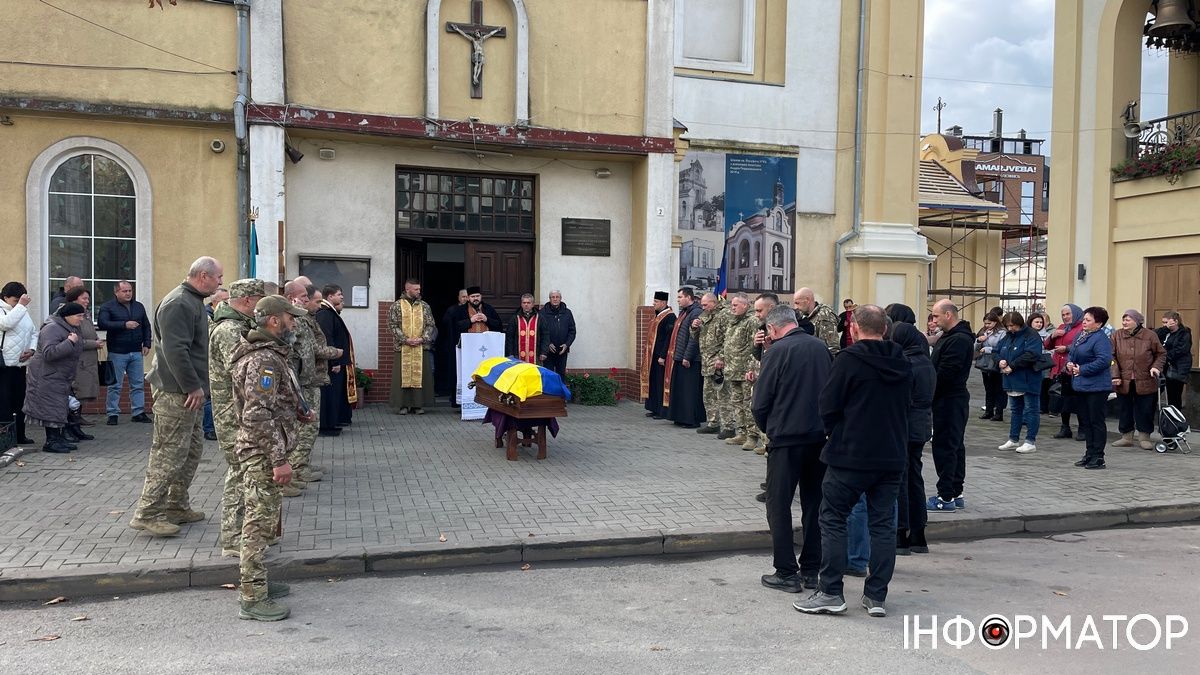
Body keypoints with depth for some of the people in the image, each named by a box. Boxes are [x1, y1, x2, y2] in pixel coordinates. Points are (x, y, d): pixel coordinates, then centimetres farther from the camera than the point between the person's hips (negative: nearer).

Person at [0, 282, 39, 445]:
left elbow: (34, 332, 18)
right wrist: (20, 305, -22)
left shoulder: (24, 312, 15)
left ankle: (19, 435, 22)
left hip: (20, 364, 7)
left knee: (19, 401, 13)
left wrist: (32, 349, 1)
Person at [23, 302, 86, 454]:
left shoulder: (72, 329, 11)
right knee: (51, 408, -7)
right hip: (47, 377, -10)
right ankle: (51, 442, -3)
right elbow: (49, 353, -31)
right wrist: (69, 342, -30)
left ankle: (58, 439, 17)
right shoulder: (52, 329, -20)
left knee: (58, 408, 12)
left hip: (61, 378, 10)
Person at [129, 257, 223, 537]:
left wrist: (197, 385, 21)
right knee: (170, 454, -7)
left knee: (192, 449, 16)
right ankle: (147, 514, -1)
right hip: (177, 392, -11)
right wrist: (193, 387, -22)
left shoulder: (193, 301, 17)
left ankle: (177, 506, 26)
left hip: (189, 391, 11)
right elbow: (175, 350, -24)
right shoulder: (178, 304, -17)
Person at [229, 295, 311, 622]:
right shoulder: (263, 360, -20)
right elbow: (259, 416, -26)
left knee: (263, 520, 18)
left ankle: (254, 582, 30)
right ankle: (253, 598, 2)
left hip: (264, 453, 11)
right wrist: (279, 459, -25)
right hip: (262, 453, -11)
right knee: (260, 522, -5)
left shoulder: (269, 354, 14)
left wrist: (297, 411, 10)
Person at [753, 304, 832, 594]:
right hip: (820, 437, 6)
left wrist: (767, 428, 9)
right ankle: (810, 570, 20)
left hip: (787, 439, -6)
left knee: (779, 505, 5)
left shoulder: (778, 351, -11)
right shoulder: (821, 348, 5)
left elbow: (761, 402, -9)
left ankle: (786, 573, 6)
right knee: (814, 504, 14)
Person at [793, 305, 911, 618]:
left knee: (833, 520, 3)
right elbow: (905, 407, 16)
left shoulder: (849, 359, -12)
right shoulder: (902, 363, 7)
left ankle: (830, 592, 3)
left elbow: (828, 407, -10)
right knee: (883, 524, 9)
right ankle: (876, 596, 13)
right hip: (892, 457, 6)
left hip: (851, 455, -6)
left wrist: (837, 437, 8)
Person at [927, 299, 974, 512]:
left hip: (950, 400, -11)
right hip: (952, 399, 11)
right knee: (955, 446, 14)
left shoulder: (959, 340, -18)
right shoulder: (950, 336, 15)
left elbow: (945, 373, -23)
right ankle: (956, 493, 23)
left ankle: (946, 497, -3)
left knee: (944, 447, -7)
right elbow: (939, 365, 18)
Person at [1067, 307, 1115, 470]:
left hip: (1096, 387, -9)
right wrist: (1069, 364, 0)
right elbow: (1071, 353, 21)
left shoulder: (1101, 339, -15)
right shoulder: (1080, 336, 12)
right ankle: (1089, 454, 22)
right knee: (1086, 422, 14)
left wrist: (1082, 369, -19)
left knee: (1096, 422, -2)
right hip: (1081, 385, 9)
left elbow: (1103, 360, -26)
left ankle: (1098, 457, 5)